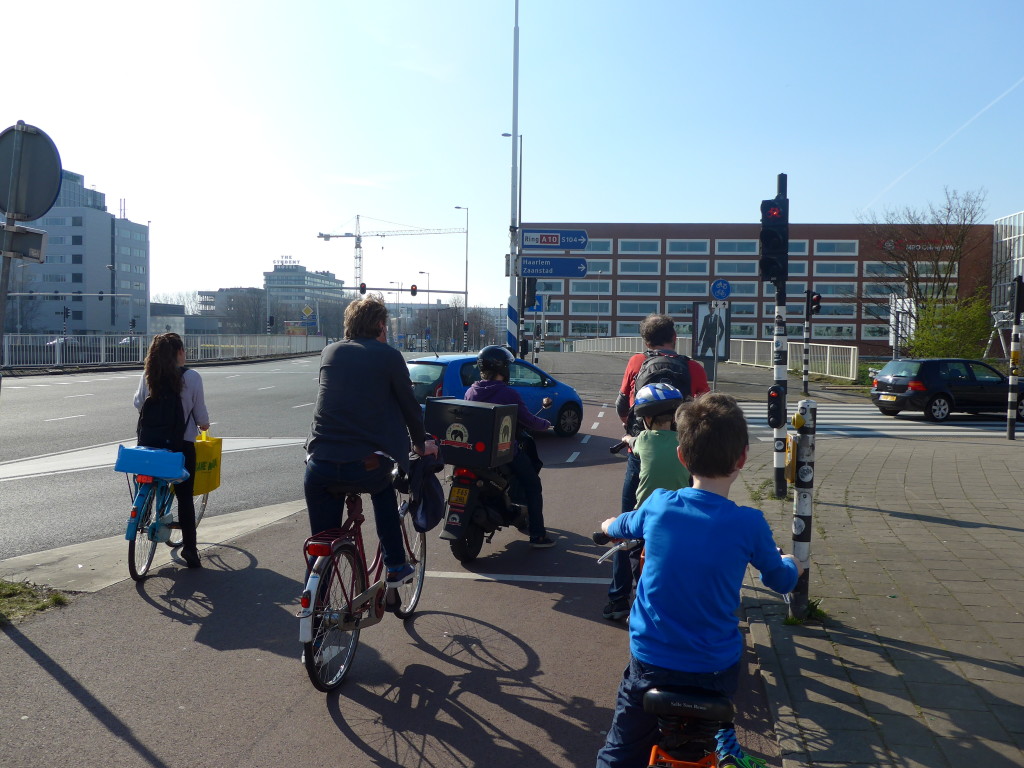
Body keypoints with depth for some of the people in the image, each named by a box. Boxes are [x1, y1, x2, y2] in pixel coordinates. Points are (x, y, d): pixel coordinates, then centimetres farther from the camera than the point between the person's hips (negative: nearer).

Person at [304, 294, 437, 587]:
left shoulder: (330, 352, 13)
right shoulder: (389, 356, 2)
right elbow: (409, 406, 8)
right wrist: (421, 444, 26)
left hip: (321, 465, 2)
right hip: (367, 465, -2)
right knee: (382, 490, 32)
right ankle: (396, 567, 29)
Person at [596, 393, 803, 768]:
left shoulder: (657, 506, -8)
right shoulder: (749, 524, -14)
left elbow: (617, 527, 15)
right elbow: (781, 581, 5)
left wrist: (609, 525, 38)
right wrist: (792, 564, 27)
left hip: (650, 663, 1)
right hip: (716, 668, -1)